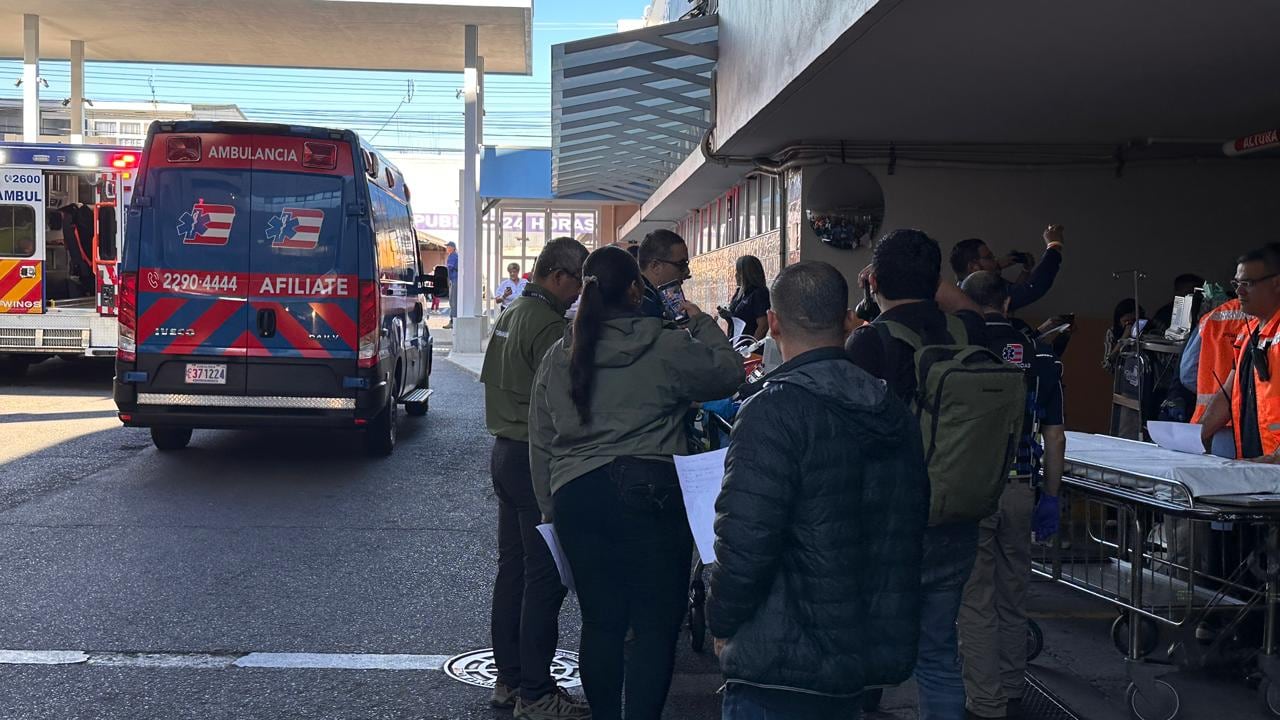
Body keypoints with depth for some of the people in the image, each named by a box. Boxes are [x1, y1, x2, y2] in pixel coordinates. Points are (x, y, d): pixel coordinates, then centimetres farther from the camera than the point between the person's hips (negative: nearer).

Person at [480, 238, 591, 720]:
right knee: (545, 576, -3)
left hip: (506, 450, 10)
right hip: (537, 459, -10)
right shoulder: (547, 324, -19)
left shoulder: (511, 313, 12)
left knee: (512, 566, 15)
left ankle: (508, 679, 24)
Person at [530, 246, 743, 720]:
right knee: (656, 623, 3)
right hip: (651, 492, -4)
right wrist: (700, 322, 20)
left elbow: (540, 443, 13)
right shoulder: (666, 346, -6)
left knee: (599, 622, 13)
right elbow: (730, 372, 7)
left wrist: (550, 506, 21)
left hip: (576, 496, 5)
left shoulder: (559, 356, 9)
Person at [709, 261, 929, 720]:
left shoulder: (775, 410, -18)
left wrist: (721, 624, -7)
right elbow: (906, 535, 15)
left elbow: (744, 542, -23)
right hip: (869, 657, 8)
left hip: (782, 666, -7)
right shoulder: (895, 415, 6)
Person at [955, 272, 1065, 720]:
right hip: (1019, 489, 4)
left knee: (975, 603, 3)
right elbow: (1054, 435, 4)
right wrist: (1050, 497, 13)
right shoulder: (1040, 356, 3)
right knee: (1013, 599, 17)